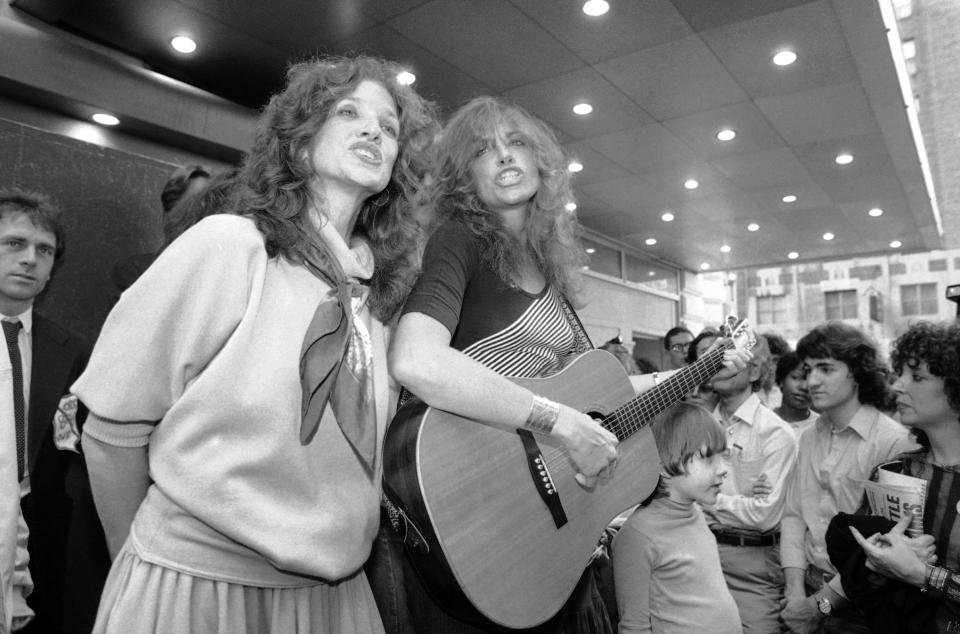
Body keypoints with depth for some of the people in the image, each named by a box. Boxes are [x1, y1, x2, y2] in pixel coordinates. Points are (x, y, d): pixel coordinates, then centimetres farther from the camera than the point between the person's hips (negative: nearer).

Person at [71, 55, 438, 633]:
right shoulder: (228, 243, -14)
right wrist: (139, 562, -1)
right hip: (198, 581, -4)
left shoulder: (380, 286, 0)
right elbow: (114, 428, -10)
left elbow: (358, 444, 7)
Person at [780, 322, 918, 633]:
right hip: (806, 586, 5)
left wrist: (821, 603, -17)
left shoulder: (894, 441, -18)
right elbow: (793, 514, 2)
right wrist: (795, 586, -9)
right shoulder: (809, 437, 3)